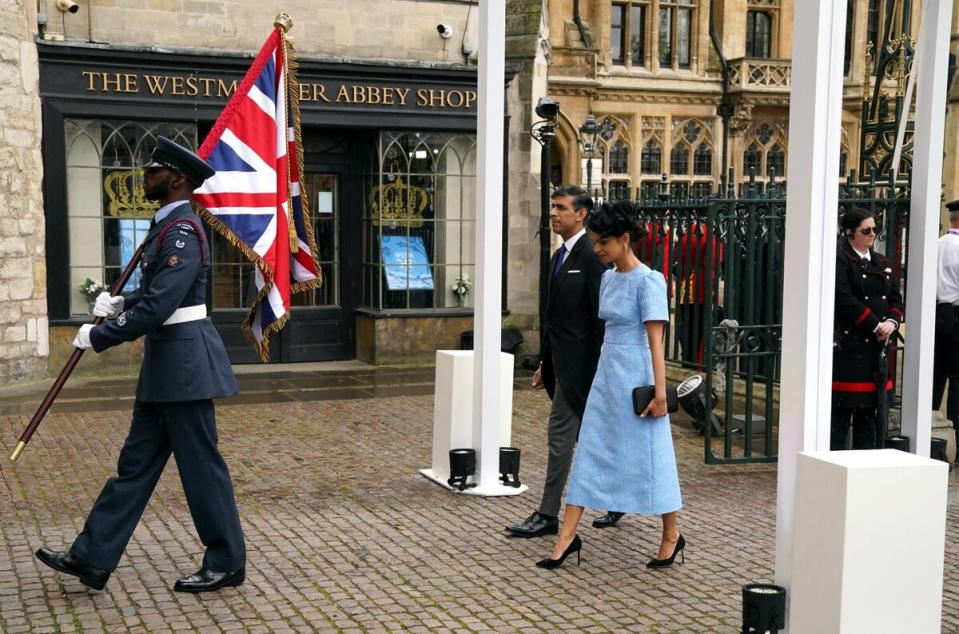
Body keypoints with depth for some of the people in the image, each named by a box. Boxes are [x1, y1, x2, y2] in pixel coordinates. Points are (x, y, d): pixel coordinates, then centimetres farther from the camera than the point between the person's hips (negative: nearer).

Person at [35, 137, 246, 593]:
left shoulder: (182, 233, -18)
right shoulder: (168, 226, 14)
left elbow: (158, 307, -24)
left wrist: (97, 337, -15)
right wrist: (119, 303, 9)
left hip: (184, 362, -10)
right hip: (167, 362, 10)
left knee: (200, 465, 0)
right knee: (136, 462, 12)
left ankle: (227, 563, 13)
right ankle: (92, 559, 19)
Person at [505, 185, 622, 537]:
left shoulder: (591, 255, -14)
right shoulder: (560, 255, 15)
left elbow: (600, 316, -18)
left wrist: (596, 370, -19)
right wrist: (545, 363, 19)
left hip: (578, 362, -10)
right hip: (562, 361, 10)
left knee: (560, 433, -5)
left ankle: (548, 515, 2)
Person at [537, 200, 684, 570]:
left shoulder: (647, 280, -13)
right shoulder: (608, 278, 10)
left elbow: (655, 340, -16)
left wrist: (659, 391, -19)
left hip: (635, 376, -8)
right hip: (606, 373, 8)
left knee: (646, 454, 3)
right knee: (590, 450, 5)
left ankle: (672, 536, 20)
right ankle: (567, 536, 7)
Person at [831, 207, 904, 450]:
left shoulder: (882, 263, 17)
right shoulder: (839, 261, -7)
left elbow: (896, 298, 14)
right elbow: (845, 301, -16)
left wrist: (891, 322, -6)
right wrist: (876, 326, -15)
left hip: (878, 346, 7)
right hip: (848, 346, -7)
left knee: (871, 408, 11)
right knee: (840, 411, -4)